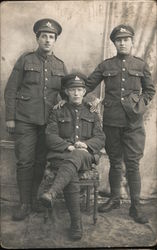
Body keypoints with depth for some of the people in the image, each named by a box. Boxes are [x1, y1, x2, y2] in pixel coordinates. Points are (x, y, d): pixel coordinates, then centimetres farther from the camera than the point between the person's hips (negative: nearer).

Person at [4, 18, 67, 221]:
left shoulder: (60, 65, 11)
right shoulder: (25, 60, 2)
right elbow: (10, 90, 1)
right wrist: (9, 117, -5)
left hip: (49, 121, 3)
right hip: (25, 120, -3)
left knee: (41, 161, 7)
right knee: (25, 162, -2)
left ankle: (34, 198, 22)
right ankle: (24, 203, 8)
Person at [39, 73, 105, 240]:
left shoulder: (92, 113, 22)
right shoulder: (57, 112, 17)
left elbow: (100, 139, 11)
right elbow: (50, 137, 4)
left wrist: (86, 144, -11)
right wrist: (68, 146, -14)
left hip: (86, 156, 0)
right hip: (61, 155, 0)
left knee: (77, 156, -40)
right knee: (72, 178, -34)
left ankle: (52, 193, -58)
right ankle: (76, 223, -29)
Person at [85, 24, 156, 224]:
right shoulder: (106, 65, 8)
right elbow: (87, 85, 8)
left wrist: (140, 104, 0)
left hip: (133, 122, -1)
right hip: (111, 121, 1)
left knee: (132, 164, -1)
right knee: (115, 162, 11)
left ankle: (135, 206, 8)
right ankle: (114, 199, 26)